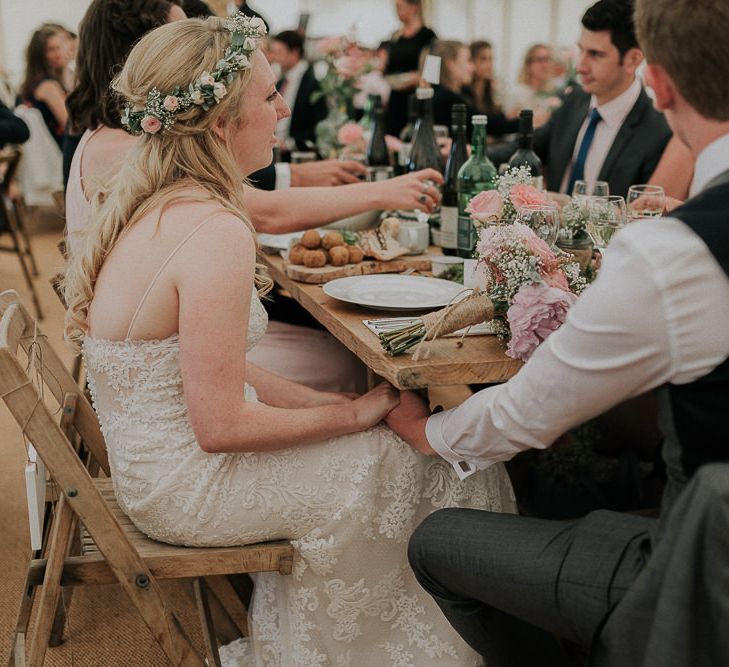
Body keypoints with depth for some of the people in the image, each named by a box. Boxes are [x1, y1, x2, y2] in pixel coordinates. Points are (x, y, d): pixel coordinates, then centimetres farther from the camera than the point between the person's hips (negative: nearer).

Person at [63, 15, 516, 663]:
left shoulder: (146, 203, 3)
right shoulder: (214, 231, -26)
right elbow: (222, 426, -24)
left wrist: (327, 401, 5)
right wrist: (353, 412, -11)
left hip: (150, 463, 9)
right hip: (189, 491, -9)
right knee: (441, 467, 3)